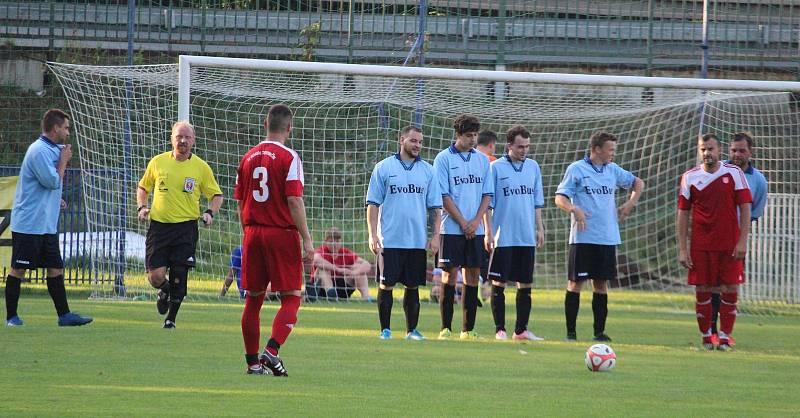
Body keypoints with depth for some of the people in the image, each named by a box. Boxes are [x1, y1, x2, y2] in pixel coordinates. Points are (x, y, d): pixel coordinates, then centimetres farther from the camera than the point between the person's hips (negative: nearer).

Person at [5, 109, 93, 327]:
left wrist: (55, 199, 13)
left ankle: (64, 315, 7)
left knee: (55, 268, 6)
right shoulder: (39, 151, -16)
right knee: (18, 269, -2)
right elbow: (53, 181, -19)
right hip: (28, 224, -10)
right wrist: (63, 161, -7)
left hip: (47, 224, 10)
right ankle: (11, 316, 3)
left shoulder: (51, 149, 16)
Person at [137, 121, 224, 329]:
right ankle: (163, 291, 28)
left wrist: (210, 212, -9)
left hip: (186, 227, -1)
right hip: (158, 225, 1)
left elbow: (216, 195, 10)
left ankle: (171, 318, 16)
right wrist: (142, 207, 2)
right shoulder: (157, 162, 5)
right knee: (156, 276, -8)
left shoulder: (201, 167, 2)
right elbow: (143, 187, 19)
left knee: (179, 277, -3)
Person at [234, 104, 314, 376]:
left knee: (253, 299, 11)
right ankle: (272, 350, -20)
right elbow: (294, 201, -14)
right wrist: (307, 240, -12)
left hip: (253, 232, 5)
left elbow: (241, 202, 11)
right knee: (291, 298, -1)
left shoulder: (249, 157, 8)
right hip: (282, 233, -5)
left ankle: (253, 362, 13)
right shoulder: (288, 157, -8)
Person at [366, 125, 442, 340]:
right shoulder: (384, 168, 2)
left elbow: (435, 207, 11)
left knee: (413, 286, 5)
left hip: (418, 241, 3)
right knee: (386, 284, -3)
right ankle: (385, 329, 5)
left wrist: (435, 235, 2)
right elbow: (373, 203, 1)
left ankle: (412, 330, 12)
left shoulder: (427, 171, 9)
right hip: (390, 240, -3)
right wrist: (373, 234, -7)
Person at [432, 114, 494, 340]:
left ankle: (468, 329, 8)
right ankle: (445, 328, 0)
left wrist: (476, 221, -6)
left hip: (475, 230, 4)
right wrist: (463, 223, -11)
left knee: (473, 275, 4)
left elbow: (487, 194, 9)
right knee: (450, 274, -4)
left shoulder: (482, 160, 10)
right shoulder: (444, 158, -3)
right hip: (452, 228, -4)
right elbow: (444, 196, -7)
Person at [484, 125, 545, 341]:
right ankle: (500, 329, 5)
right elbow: (488, 203, -3)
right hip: (503, 238, -4)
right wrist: (488, 232, -8)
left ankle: (521, 329, 13)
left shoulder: (533, 167, 9)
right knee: (499, 283, -1)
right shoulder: (496, 168, -4)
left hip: (527, 237, 4)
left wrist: (539, 228, 11)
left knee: (525, 284, 6)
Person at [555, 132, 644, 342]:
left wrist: (630, 203, 9)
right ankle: (570, 332, 1)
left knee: (601, 284, 7)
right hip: (582, 237, -5)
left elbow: (638, 183, 26)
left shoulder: (613, 170, 12)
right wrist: (574, 209, -27)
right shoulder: (576, 169, -4)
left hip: (608, 238, 5)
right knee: (575, 283, -3)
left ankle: (599, 331, 11)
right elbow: (560, 198, -9)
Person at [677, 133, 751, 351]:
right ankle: (706, 337, 13)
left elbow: (745, 208, 1)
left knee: (730, 290, -4)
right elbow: (683, 214, 5)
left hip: (730, 245, -1)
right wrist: (682, 249, -1)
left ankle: (724, 337, 6)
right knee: (702, 290, 1)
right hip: (701, 246, 1)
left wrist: (742, 241, -7)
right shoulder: (689, 177, 2)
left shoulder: (734, 173, 0)